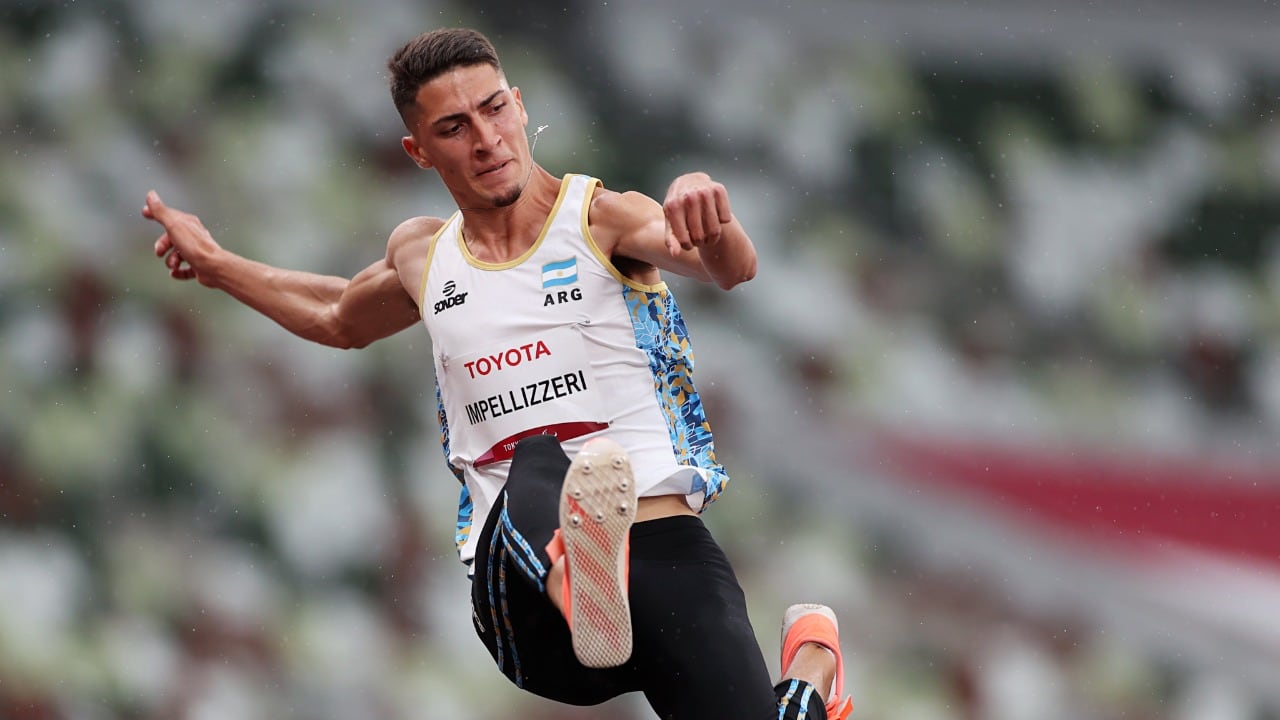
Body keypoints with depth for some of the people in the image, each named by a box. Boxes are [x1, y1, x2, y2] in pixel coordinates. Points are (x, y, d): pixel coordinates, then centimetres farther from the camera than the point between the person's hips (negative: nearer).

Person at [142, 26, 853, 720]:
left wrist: (709, 219, -40)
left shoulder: (600, 218, 4)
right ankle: (578, 590, -71)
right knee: (538, 466, -36)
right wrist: (214, 264, 51)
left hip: (659, 536, -2)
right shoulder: (420, 256, 20)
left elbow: (733, 268, -17)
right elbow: (340, 319, 45)